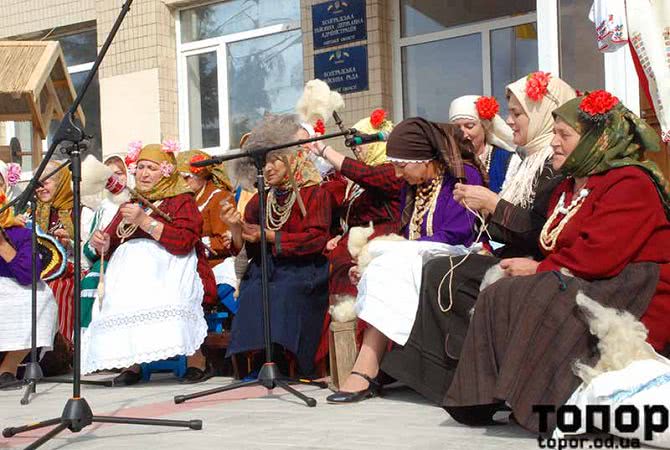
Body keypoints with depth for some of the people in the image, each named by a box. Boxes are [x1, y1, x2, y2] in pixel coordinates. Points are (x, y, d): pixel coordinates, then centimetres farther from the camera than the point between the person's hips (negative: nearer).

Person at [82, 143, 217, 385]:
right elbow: (110, 248, 26)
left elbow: (184, 242, -9)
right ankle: (130, 362, -19)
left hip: (170, 268, -5)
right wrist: (103, 244, 1)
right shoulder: (130, 206, 28)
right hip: (130, 266, 5)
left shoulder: (182, 201, 9)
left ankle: (195, 360, -23)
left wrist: (145, 222, -14)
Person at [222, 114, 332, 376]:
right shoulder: (260, 200, 18)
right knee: (253, 293, -27)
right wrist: (235, 229, -8)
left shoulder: (314, 194, 4)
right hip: (265, 270, 4)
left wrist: (270, 236, -11)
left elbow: (316, 239, -10)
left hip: (303, 269, -4)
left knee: (284, 294, -32)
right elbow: (248, 250, 13)